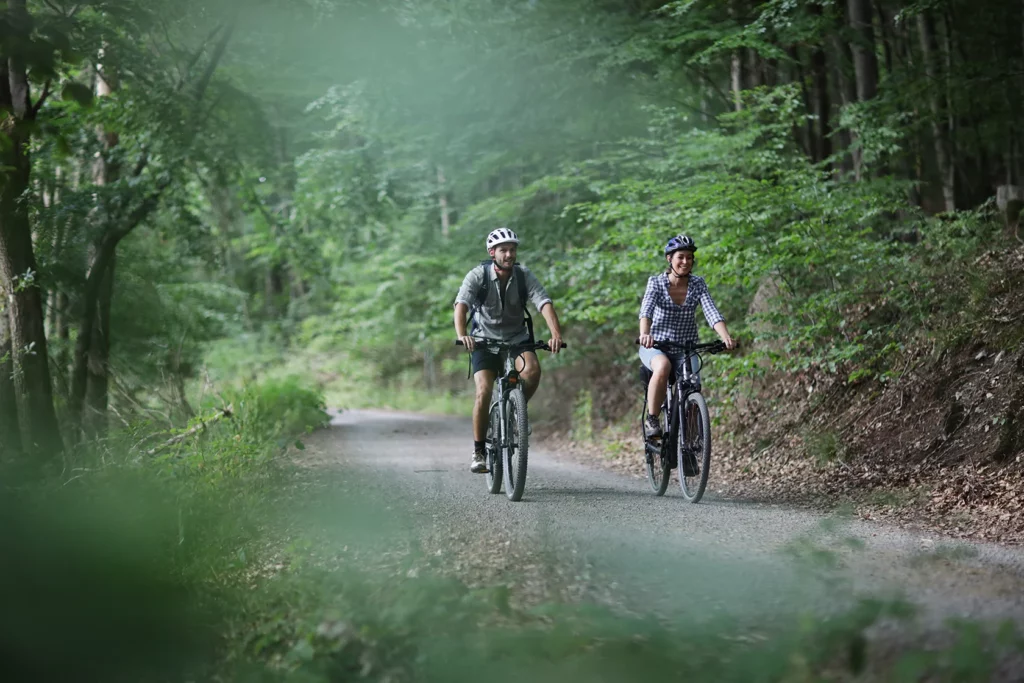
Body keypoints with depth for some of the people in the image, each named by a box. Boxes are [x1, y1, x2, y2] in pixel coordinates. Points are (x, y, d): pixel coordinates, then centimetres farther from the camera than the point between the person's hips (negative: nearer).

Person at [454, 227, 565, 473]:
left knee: (532, 370, -29)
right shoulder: (478, 275, -14)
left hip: (518, 339, 1)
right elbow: (461, 305, -28)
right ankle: (478, 451, -6)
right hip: (485, 341, -1)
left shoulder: (524, 275, -9)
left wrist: (556, 334, -39)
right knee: (484, 392, -20)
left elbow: (544, 303, -21)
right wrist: (461, 335, -47)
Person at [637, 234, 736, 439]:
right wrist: (644, 334, -48)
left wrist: (726, 337, -36)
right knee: (663, 367, -36)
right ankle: (652, 420, -22)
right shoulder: (656, 282, -9)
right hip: (656, 347, -2)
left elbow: (712, 313, -16)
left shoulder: (698, 284, -4)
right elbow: (646, 309, -27)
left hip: (686, 350, 2)